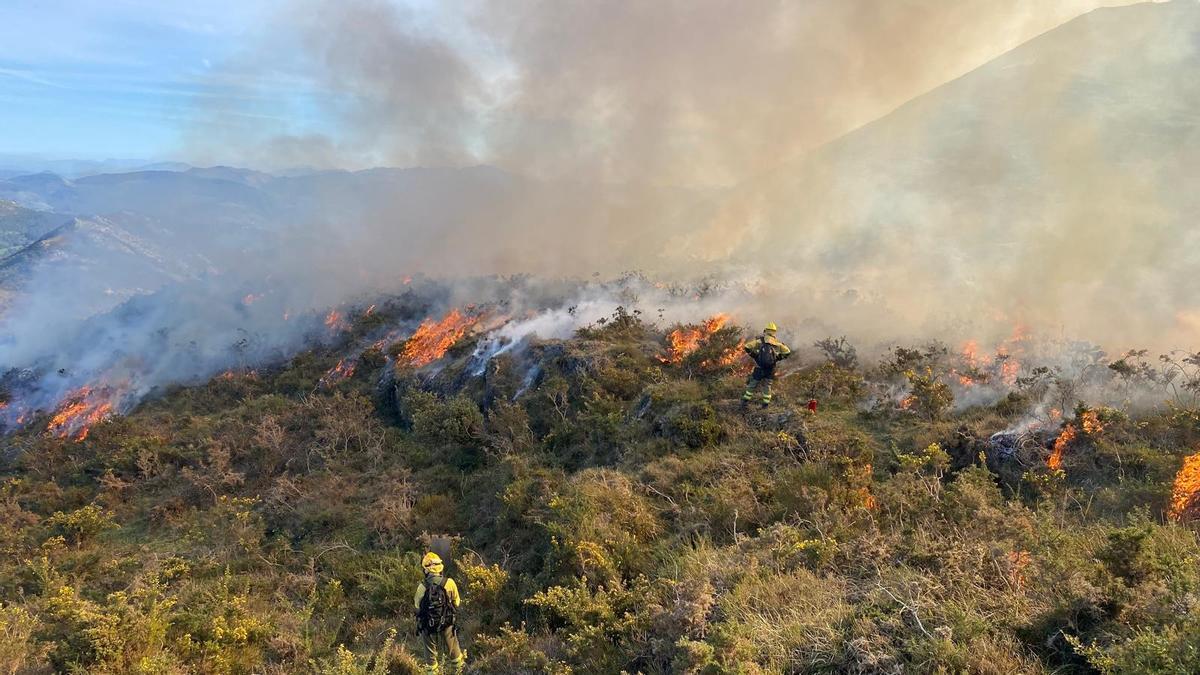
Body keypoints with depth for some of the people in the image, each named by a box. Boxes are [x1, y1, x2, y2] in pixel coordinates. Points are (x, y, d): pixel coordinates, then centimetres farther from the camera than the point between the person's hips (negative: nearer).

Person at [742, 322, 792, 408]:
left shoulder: (760, 340, -4)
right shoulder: (777, 343, 3)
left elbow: (747, 347, -11)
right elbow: (787, 352, 4)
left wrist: (754, 356, 2)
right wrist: (778, 358, 11)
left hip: (759, 368, -2)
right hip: (771, 369, 2)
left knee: (752, 384, 12)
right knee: (767, 385, 18)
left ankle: (745, 401, 15)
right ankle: (766, 403, 18)